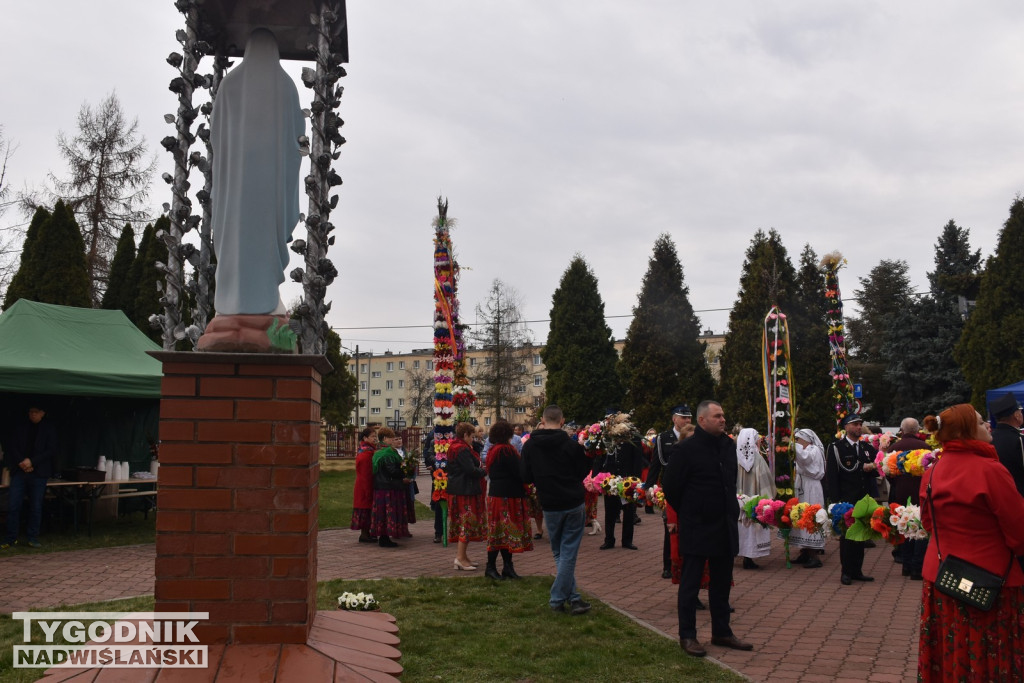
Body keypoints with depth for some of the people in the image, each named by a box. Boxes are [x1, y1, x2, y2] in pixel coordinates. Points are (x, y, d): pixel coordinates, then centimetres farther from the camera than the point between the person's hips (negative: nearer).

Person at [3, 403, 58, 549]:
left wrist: (31, 462, -13)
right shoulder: (21, 428, 11)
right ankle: (11, 537, 7)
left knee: (36, 507, 1)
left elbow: (50, 451, -3)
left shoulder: (49, 430, 5)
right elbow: (12, 447, 6)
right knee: (13, 505, -2)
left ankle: (33, 537, 9)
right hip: (20, 471, 2)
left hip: (38, 473, -2)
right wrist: (22, 463, -10)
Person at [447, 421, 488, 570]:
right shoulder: (462, 450, -17)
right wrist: (484, 471, -5)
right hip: (465, 491, -11)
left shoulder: (455, 447, 16)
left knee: (463, 524, 14)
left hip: (456, 489, 11)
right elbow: (471, 470, -22)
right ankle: (461, 558, -5)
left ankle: (461, 557, 19)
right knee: (467, 522, -6)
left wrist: (480, 470, 6)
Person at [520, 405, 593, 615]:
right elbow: (583, 472, -1)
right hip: (574, 504, -2)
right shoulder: (571, 444, -11)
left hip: (550, 506, 2)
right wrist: (585, 454, 15)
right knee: (568, 553, 5)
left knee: (560, 554, 15)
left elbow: (526, 478, 1)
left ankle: (573, 598, 15)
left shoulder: (530, 446, -4)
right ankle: (557, 599, 5)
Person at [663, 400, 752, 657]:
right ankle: (687, 636, 13)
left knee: (721, 582, 15)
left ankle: (721, 632, 27)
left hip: (724, 526, 6)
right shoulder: (685, 449, -14)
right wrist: (687, 513, 2)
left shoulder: (729, 446, 6)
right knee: (690, 583, 3)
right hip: (696, 528, -6)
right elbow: (670, 486, -9)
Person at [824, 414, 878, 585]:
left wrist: (871, 467, -6)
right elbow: (831, 476, -10)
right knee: (847, 536, 1)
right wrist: (836, 500, -16)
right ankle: (846, 572, 10)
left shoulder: (867, 448, 12)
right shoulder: (836, 447, -6)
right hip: (846, 500, -6)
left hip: (863, 499, 6)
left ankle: (857, 571, 21)